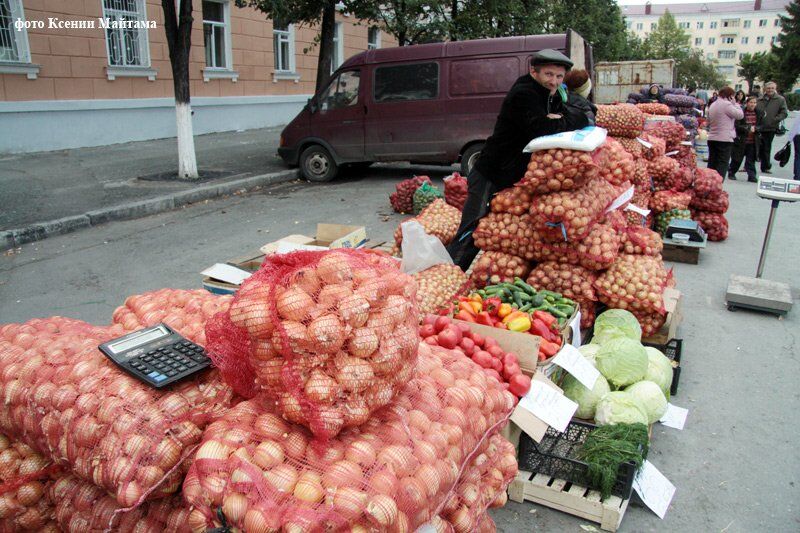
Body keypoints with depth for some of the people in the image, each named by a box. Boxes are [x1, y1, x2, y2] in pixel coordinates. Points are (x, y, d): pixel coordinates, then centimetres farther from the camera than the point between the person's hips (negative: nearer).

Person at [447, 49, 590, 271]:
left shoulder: (551, 96, 10)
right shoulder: (522, 95, -18)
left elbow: (582, 120, 5)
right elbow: (542, 130, -30)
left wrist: (559, 119, -13)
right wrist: (563, 122, -12)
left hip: (512, 178, 10)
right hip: (489, 177, -9)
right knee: (471, 235, -12)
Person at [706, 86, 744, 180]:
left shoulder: (712, 105, 13)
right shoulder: (727, 104, -12)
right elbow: (740, 115, -8)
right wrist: (734, 103, -1)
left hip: (712, 138, 8)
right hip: (725, 139, -7)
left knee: (712, 163, 11)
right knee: (723, 164, -4)